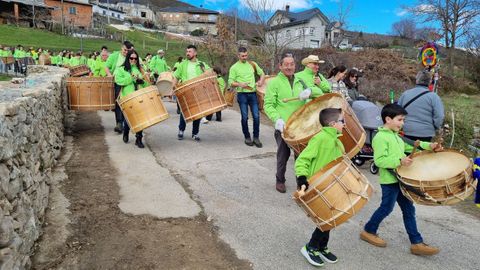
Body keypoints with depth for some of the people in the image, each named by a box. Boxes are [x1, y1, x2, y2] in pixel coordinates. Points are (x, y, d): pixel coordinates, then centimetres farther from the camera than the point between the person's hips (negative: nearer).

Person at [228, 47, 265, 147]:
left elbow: (262, 73, 20)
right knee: (245, 117, 2)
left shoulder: (252, 64, 10)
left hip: (253, 93, 2)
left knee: (256, 116, -3)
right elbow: (230, 82, -2)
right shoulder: (234, 67, 1)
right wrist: (240, 84, -21)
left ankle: (256, 137, 8)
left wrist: (261, 81, -2)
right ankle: (247, 137, 15)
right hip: (242, 94, -2)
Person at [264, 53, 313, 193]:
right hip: (283, 126, -4)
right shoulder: (274, 83, -2)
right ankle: (280, 180, 24)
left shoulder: (300, 81, 12)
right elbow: (268, 105, -7)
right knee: (283, 155, 6)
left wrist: (309, 91, -11)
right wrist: (277, 119, -22)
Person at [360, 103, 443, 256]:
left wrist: (429, 146, 10)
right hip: (390, 180, -9)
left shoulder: (395, 136, 14)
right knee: (386, 208, 2)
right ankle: (368, 231, 22)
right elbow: (379, 160, -25)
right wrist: (399, 161, -33)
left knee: (408, 209, 9)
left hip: (401, 178, 9)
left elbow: (410, 146, 23)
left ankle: (417, 243, 15)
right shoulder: (380, 137, -17)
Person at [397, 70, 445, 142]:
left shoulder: (405, 94, 5)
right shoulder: (433, 96, -6)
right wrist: (433, 128, 6)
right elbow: (439, 117, -11)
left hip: (407, 133, 3)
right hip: (425, 134, -3)